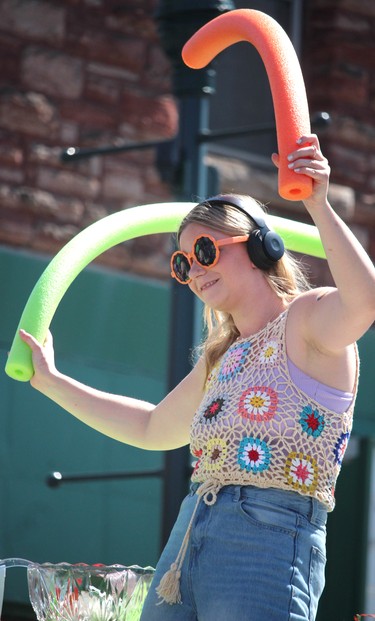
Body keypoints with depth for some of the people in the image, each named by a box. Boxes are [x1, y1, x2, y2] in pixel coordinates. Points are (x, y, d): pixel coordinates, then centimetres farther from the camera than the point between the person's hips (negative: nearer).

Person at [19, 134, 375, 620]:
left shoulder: (307, 318, -2)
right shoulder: (222, 358, 22)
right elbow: (152, 428, 37)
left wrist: (319, 207, -34)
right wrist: (50, 381, 39)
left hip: (268, 543, -8)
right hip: (187, 541, 8)